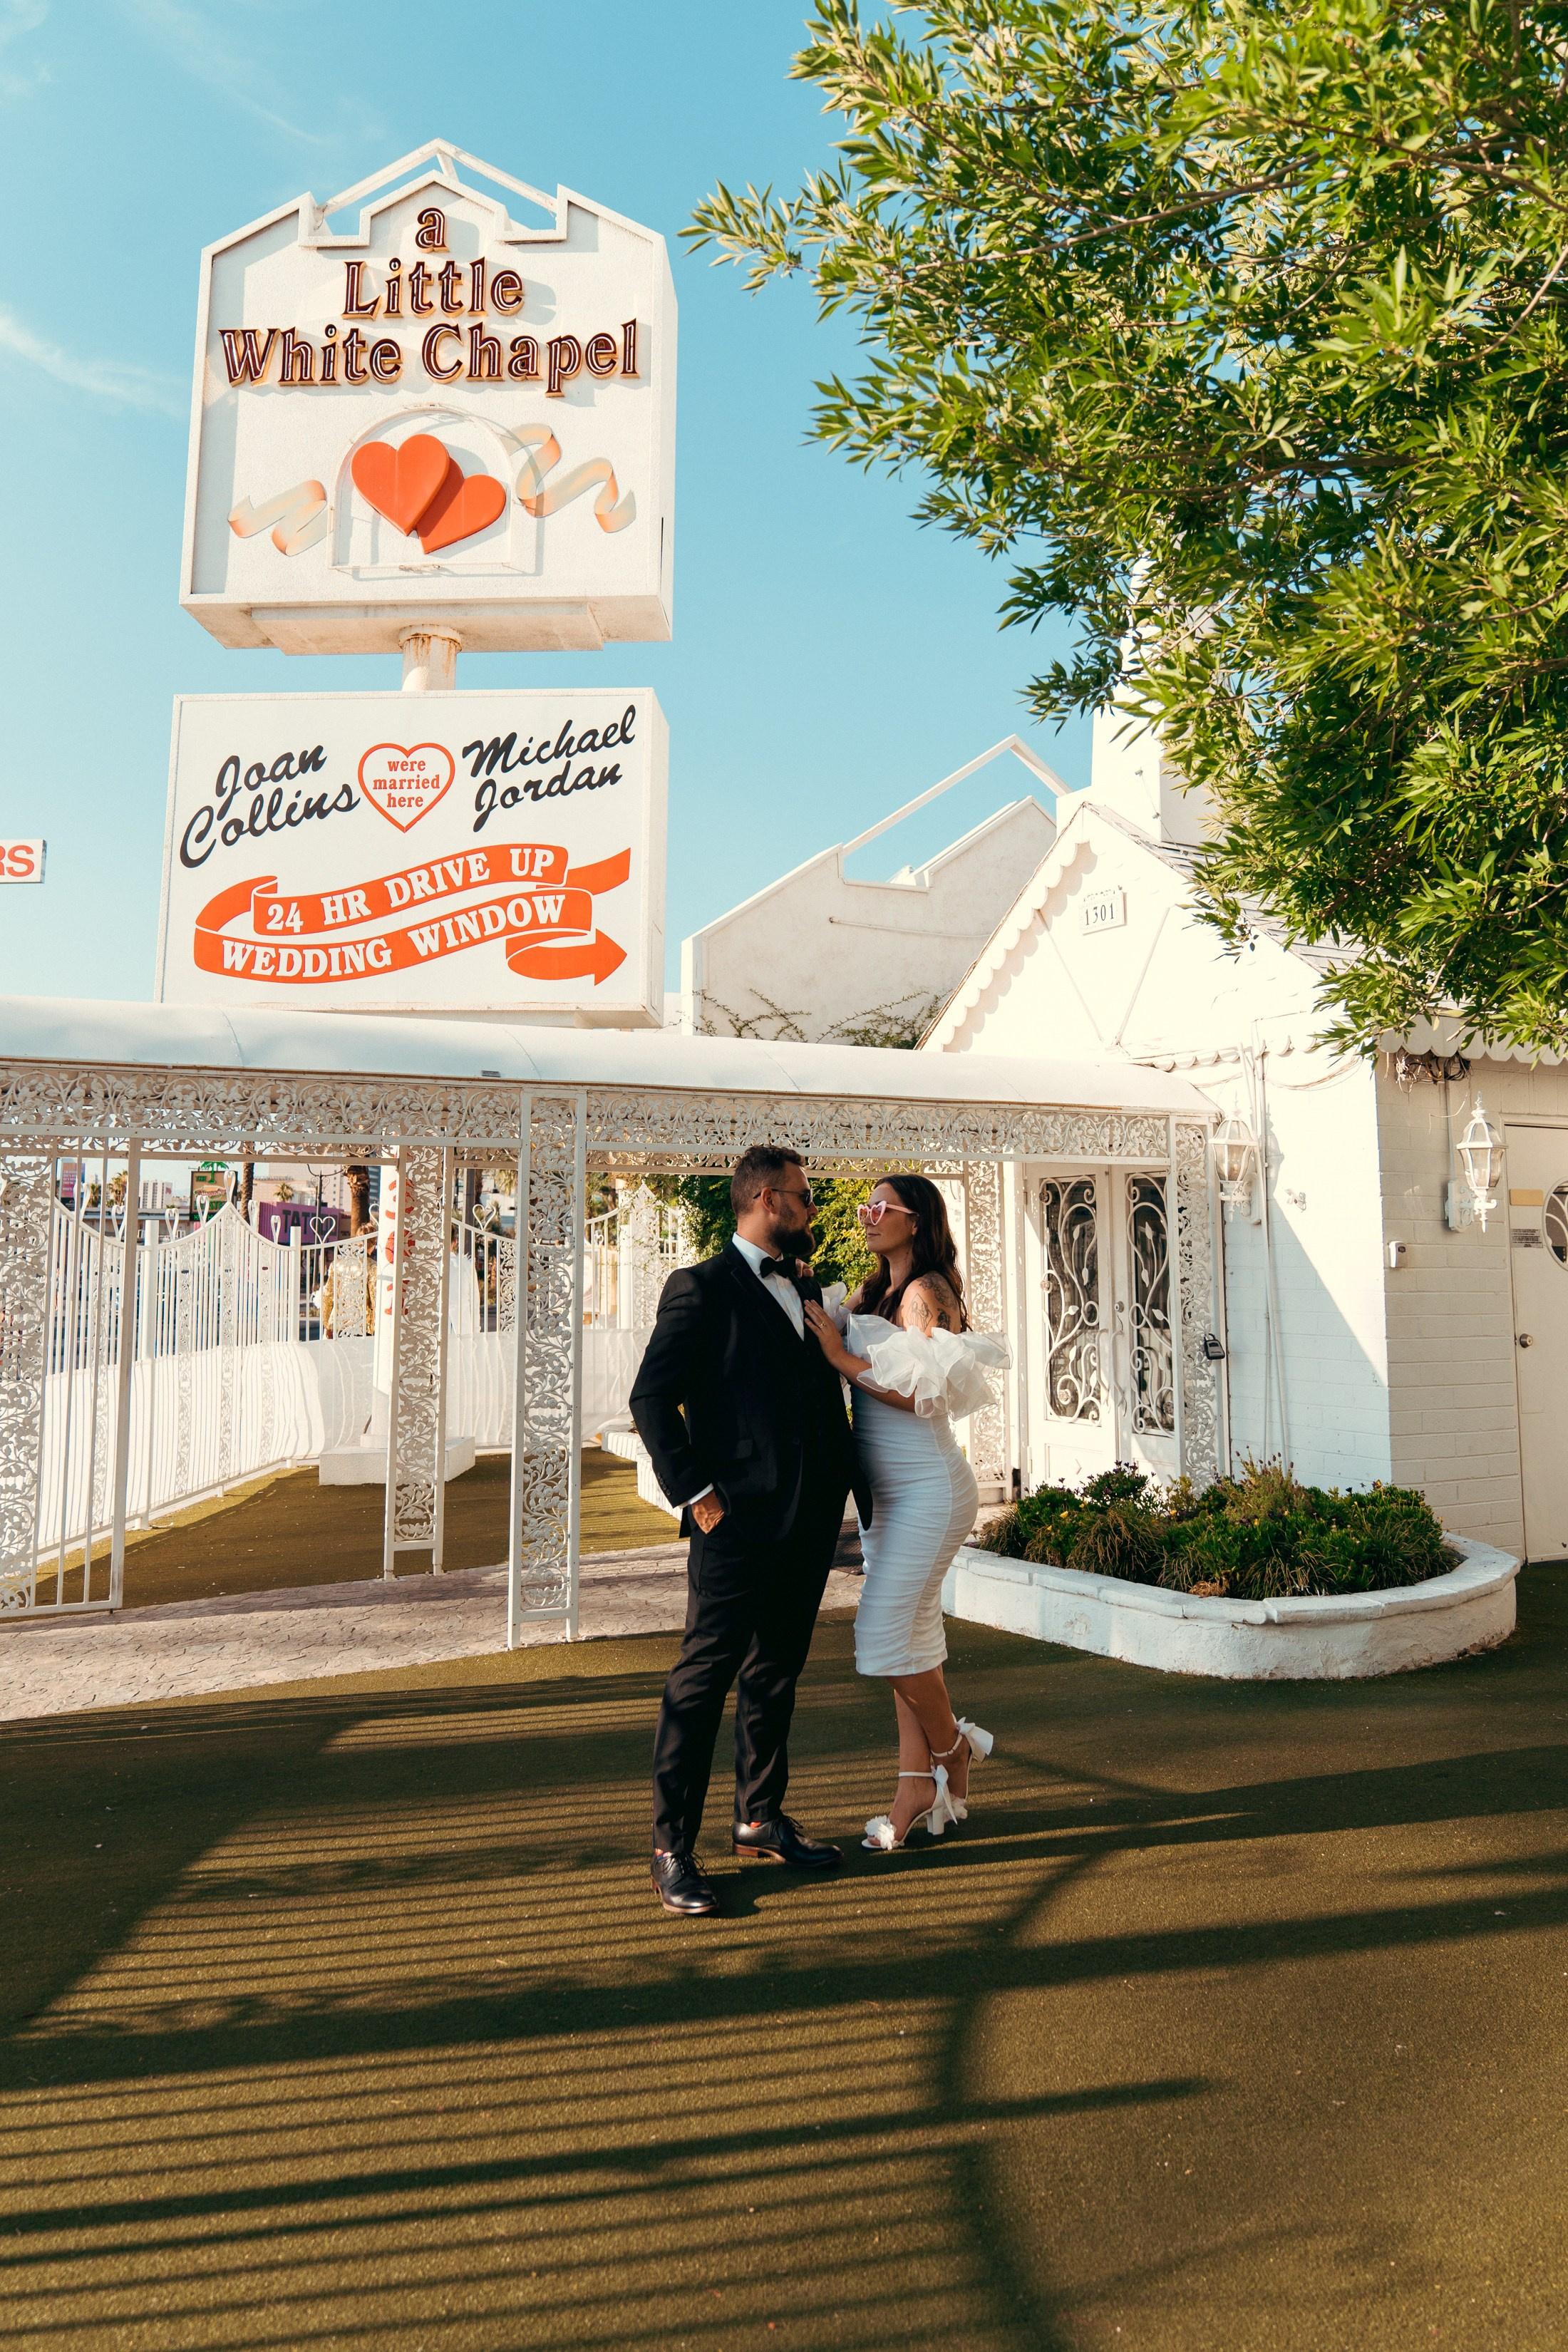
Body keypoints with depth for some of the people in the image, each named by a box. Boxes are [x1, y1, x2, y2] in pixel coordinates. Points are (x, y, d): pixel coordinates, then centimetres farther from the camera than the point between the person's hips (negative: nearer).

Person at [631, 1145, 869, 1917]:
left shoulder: (806, 1290, 17)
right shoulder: (701, 1288, -6)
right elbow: (652, 1397, -11)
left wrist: (856, 1488, 12)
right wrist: (694, 1492, -14)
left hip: (810, 1518, 8)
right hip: (741, 1518, -7)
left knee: (775, 1673, 18)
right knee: (703, 1678, -2)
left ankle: (761, 1819, 32)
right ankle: (672, 1849, 8)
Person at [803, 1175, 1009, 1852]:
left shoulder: (927, 1293, -13)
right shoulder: (871, 1294, 13)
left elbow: (923, 1394, -21)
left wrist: (842, 1357, -19)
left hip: (926, 1488, -9)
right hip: (885, 1490, 9)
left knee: (886, 1635, -6)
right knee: (910, 1634, 12)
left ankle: (953, 1746, 19)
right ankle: (918, 1787, 20)